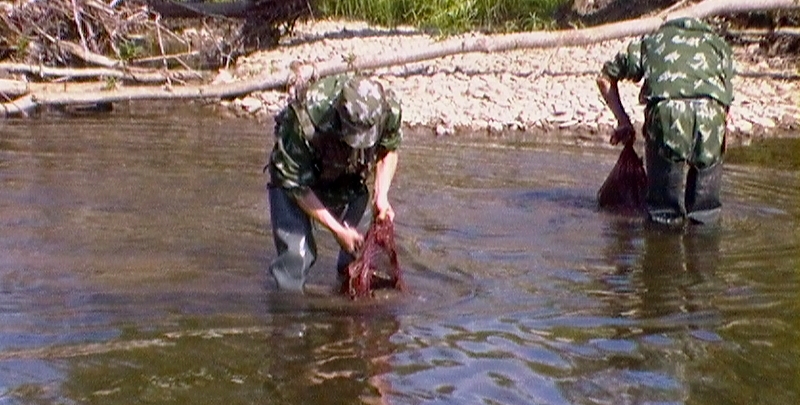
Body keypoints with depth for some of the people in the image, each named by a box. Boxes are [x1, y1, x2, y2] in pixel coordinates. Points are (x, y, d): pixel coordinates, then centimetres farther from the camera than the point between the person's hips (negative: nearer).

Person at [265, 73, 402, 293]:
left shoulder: (389, 109, -28)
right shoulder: (306, 120, -40)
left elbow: (389, 150, -2)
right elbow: (295, 184, -26)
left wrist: (381, 196, -14)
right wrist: (338, 230, -25)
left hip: (349, 180, 4)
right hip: (296, 175, -4)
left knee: (362, 245, -3)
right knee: (295, 252, -15)